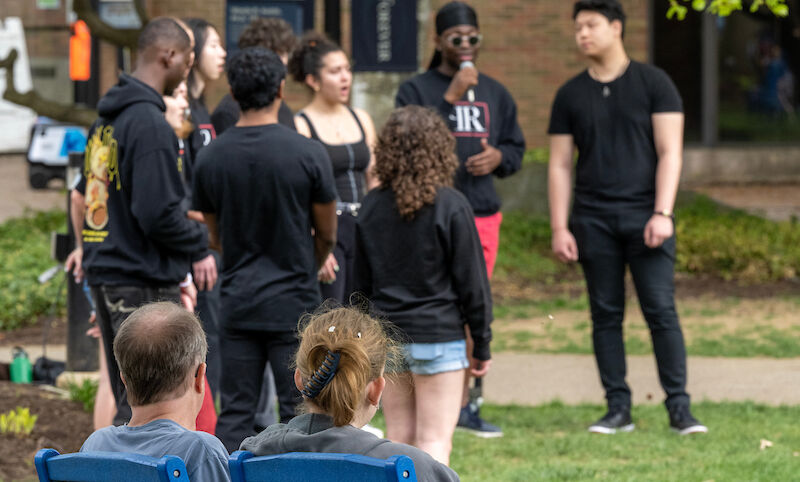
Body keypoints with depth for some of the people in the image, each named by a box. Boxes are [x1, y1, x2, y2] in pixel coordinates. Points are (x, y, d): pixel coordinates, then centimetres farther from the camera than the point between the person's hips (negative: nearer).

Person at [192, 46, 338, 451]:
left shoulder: (210, 158, -1)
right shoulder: (307, 154, -11)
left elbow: (216, 238, 11)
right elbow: (327, 235, 1)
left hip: (237, 301, 3)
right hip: (294, 304, -3)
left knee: (235, 413, 7)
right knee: (298, 412, 2)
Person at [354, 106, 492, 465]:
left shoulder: (371, 207, 2)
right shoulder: (451, 206, -11)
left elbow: (362, 283, 8)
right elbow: (471, 281, -7)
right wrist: (481, 344, 2)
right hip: (438, 336, -4)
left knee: (398, 439, 12)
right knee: (435, 441, -3)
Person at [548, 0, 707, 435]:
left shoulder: (653, 84, 3)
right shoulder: (570, 95, 10)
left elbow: (670, 152, -2)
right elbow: (560, 165, 10)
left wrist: (662, 213, -12)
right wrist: (559, 228, 1)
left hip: (645, 215, -3)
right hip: (593, 220, 3)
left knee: (661, 311, -7)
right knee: (606, 315, 3)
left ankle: (679, 408, -4)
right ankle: (618, 408, 8)